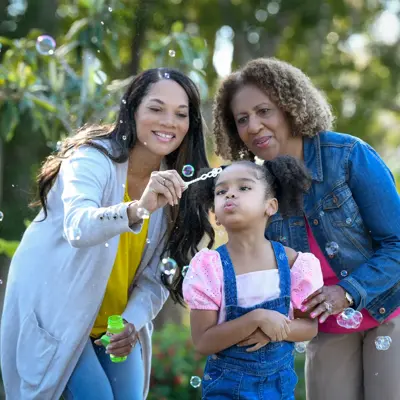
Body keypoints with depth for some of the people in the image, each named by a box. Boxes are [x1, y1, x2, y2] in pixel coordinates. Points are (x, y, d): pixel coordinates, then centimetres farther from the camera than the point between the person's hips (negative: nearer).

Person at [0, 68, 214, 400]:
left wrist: (133, 322, -18)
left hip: (119, 325, 5)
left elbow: (156, 275, -2)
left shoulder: (175, 186, -4)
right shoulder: (93, 158, -20)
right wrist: (138, 209, -56)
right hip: (54, 314, -5)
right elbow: (78, 227, -40)